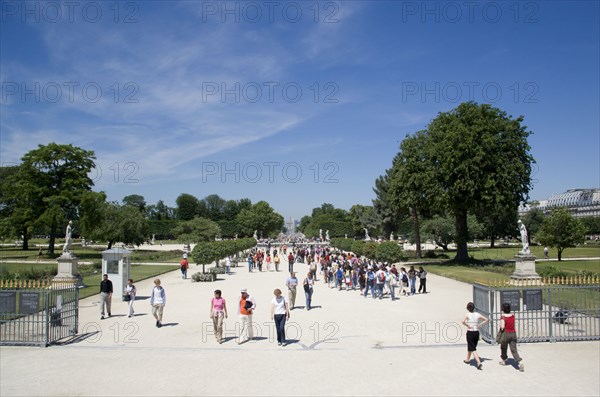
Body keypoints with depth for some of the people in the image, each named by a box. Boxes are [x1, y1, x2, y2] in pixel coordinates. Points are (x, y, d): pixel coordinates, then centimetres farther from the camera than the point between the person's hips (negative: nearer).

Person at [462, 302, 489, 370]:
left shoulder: (467, 315, -11)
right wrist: (480, 324, 5)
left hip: (470, 333, -5)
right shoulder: (477, 314, 1)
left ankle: (479, 363, -16)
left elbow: (463, 321, -28)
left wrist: (467, 325, -11)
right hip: (476, 332, 5)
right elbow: (487, 319, 5)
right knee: (470, 347, 23)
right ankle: (467, 359, 40)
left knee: (473, 349, -2)